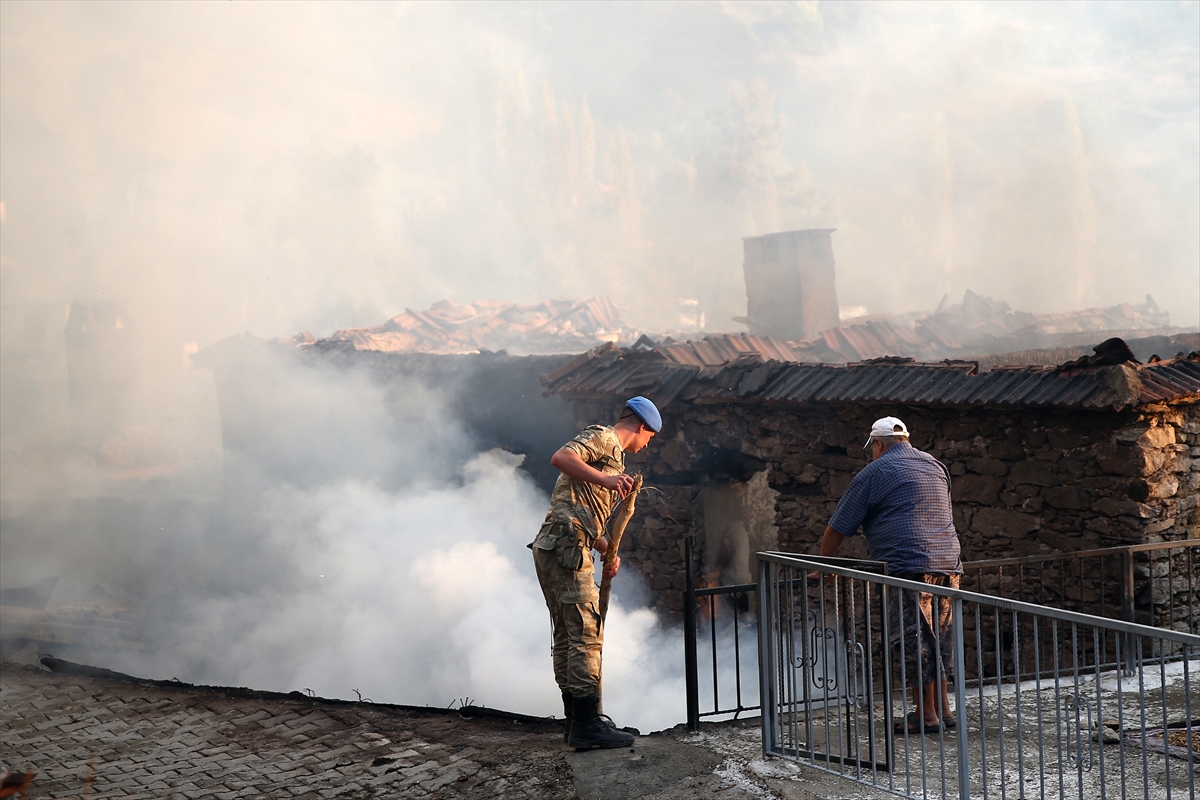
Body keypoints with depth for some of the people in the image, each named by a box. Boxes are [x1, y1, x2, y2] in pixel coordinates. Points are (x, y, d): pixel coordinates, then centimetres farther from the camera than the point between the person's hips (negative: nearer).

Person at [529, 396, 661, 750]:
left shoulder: (612, 455, 29)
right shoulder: (602, 437, -1)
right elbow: (561, 458, -22)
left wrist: (608, 552, 17)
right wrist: (604, 479, -31)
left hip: (552, 549, 11)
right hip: (566, 546, -11)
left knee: (567, 637, 13)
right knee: (586, 633, -11)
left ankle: (576, 721, 20)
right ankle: (587, 725, -12)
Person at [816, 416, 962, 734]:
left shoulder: (874, 473, 2)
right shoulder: (935, 466, 23)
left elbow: (837, 529, 5)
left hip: (911, 566, -7)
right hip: (949, 562, 7)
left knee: (915, 640, -3)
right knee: (940, 636, 12)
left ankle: (926, 715, -2)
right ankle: (942, 708, 16)